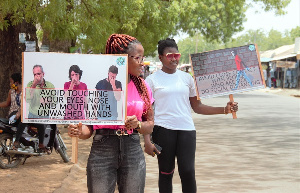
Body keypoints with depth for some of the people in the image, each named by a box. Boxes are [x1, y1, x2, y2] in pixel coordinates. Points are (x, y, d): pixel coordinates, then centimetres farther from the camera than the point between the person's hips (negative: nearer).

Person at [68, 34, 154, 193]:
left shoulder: (141, 86, 9)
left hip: (133, 151, 3)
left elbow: (150, 125, 12)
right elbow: (89, 128, -1)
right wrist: (79, 131, -22)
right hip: (102, 150, -3)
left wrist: (137, 124, -9)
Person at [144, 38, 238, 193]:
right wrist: (147, 140, -8)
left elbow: (197, 107, 13)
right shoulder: (152, 80, 4)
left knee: (188, 172, -8)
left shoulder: (186, 78, 13)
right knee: (166, 173, 3)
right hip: (163, 129, -2)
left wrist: (225, 110, 3)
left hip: (186, 129, 2)